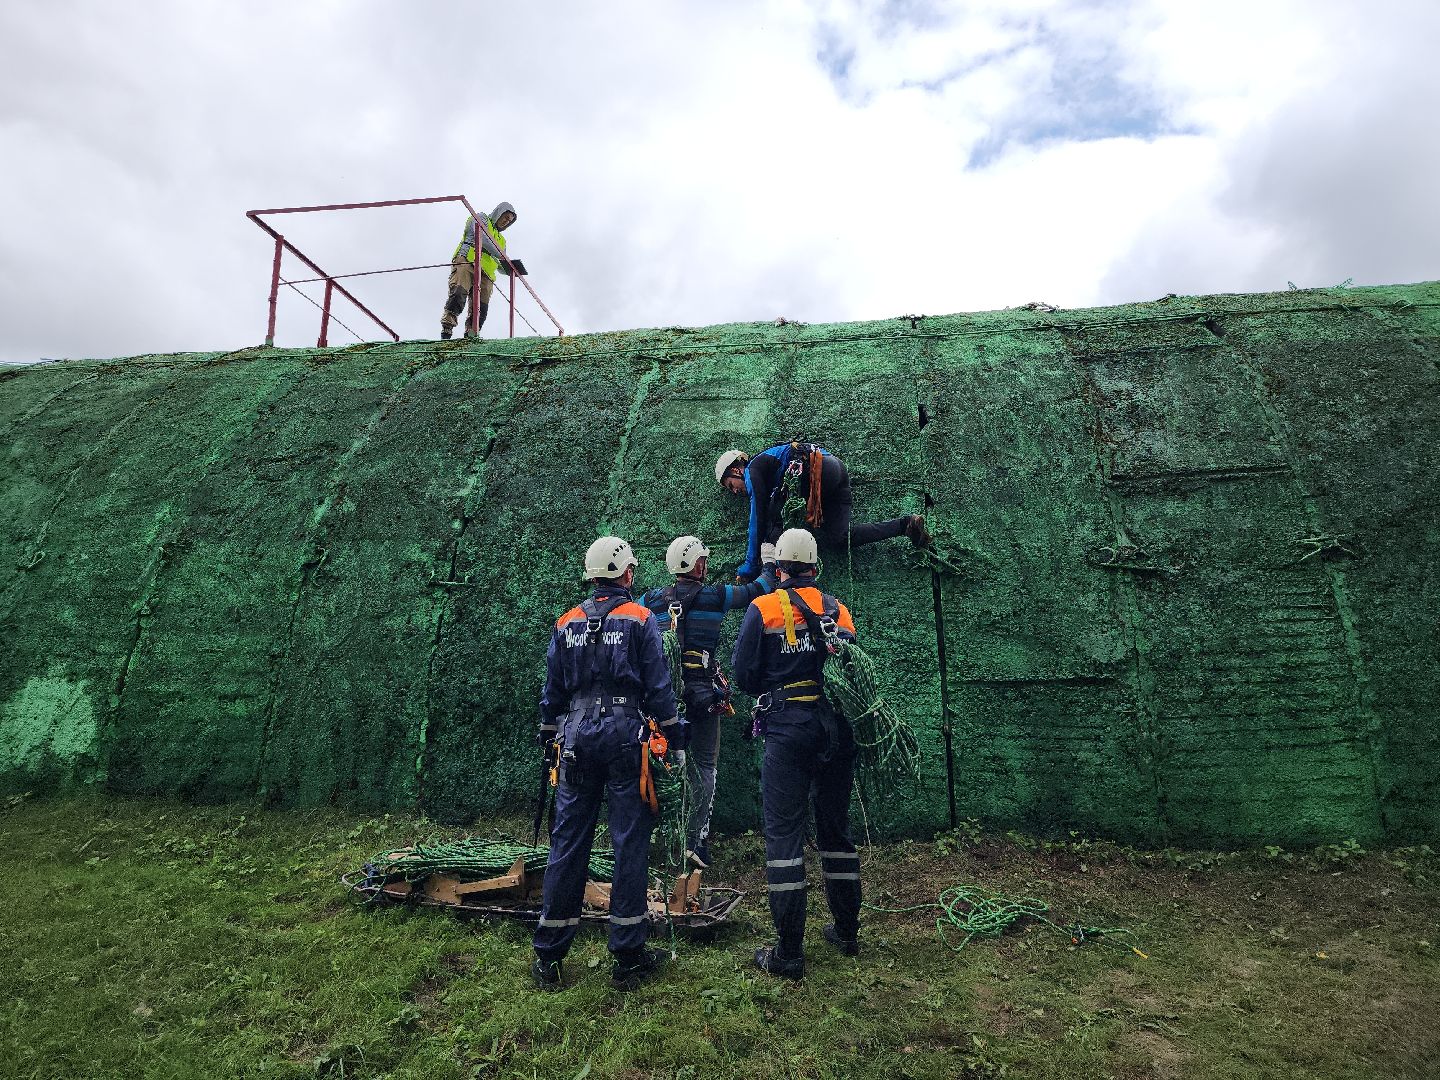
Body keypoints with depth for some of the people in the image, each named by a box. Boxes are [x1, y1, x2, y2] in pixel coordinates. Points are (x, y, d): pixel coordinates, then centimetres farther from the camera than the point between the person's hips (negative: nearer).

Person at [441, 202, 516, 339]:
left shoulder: (501, 240, 37)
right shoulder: (481, 219, 18)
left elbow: (500, 266, 30)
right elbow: (483, 238, -4)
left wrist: (510, 269, 6)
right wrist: (501, 257, -13)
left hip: (485, 276, 7)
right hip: (466, 262, -6)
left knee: (481, 309, -11)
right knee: (458, 294, -27)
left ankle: (471, 336, -15)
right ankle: (447, 329, -34)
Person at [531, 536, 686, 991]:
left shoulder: (567, 624, 9)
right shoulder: (641, 619, -2)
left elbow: (552, 691, 12)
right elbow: (658, 688, -4)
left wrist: (548, 738, 22)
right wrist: (675, 735, 5)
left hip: (577, 736, 4)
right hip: (624, 735, -4)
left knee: (567, 843, 9)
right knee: (630, 843, 4)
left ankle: (548, 956, 17)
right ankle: (628, 956, 12)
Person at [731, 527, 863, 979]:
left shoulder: (763, 608, -3)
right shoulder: (838, 610, 7)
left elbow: (743, 674, -5)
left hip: (787, 729, -4)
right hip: (837, 729, 4)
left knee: (784, 832, 1)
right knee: (836, 827, 17)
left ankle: (788, 952, 3)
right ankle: (847, 932, 29)